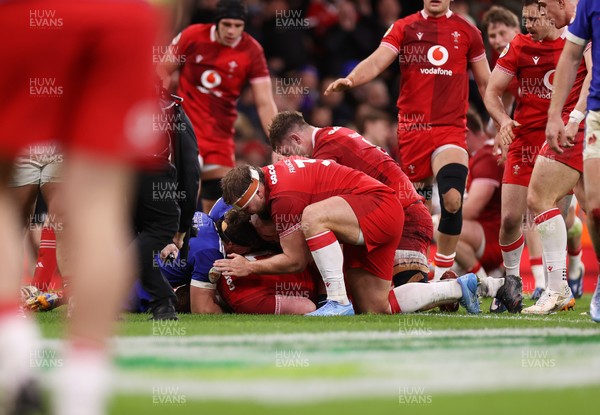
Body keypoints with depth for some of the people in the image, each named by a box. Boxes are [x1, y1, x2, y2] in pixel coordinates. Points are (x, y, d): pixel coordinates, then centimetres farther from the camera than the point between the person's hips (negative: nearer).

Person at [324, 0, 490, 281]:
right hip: (411, 129, 1)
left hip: (451, 129, -1)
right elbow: (376, 62, -5)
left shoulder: (467, 32, 10)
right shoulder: (403, 28, 8)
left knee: (452, 199, -19)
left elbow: (485, 83, 17)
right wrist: (349, 80, -24)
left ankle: (443, 273, -6)